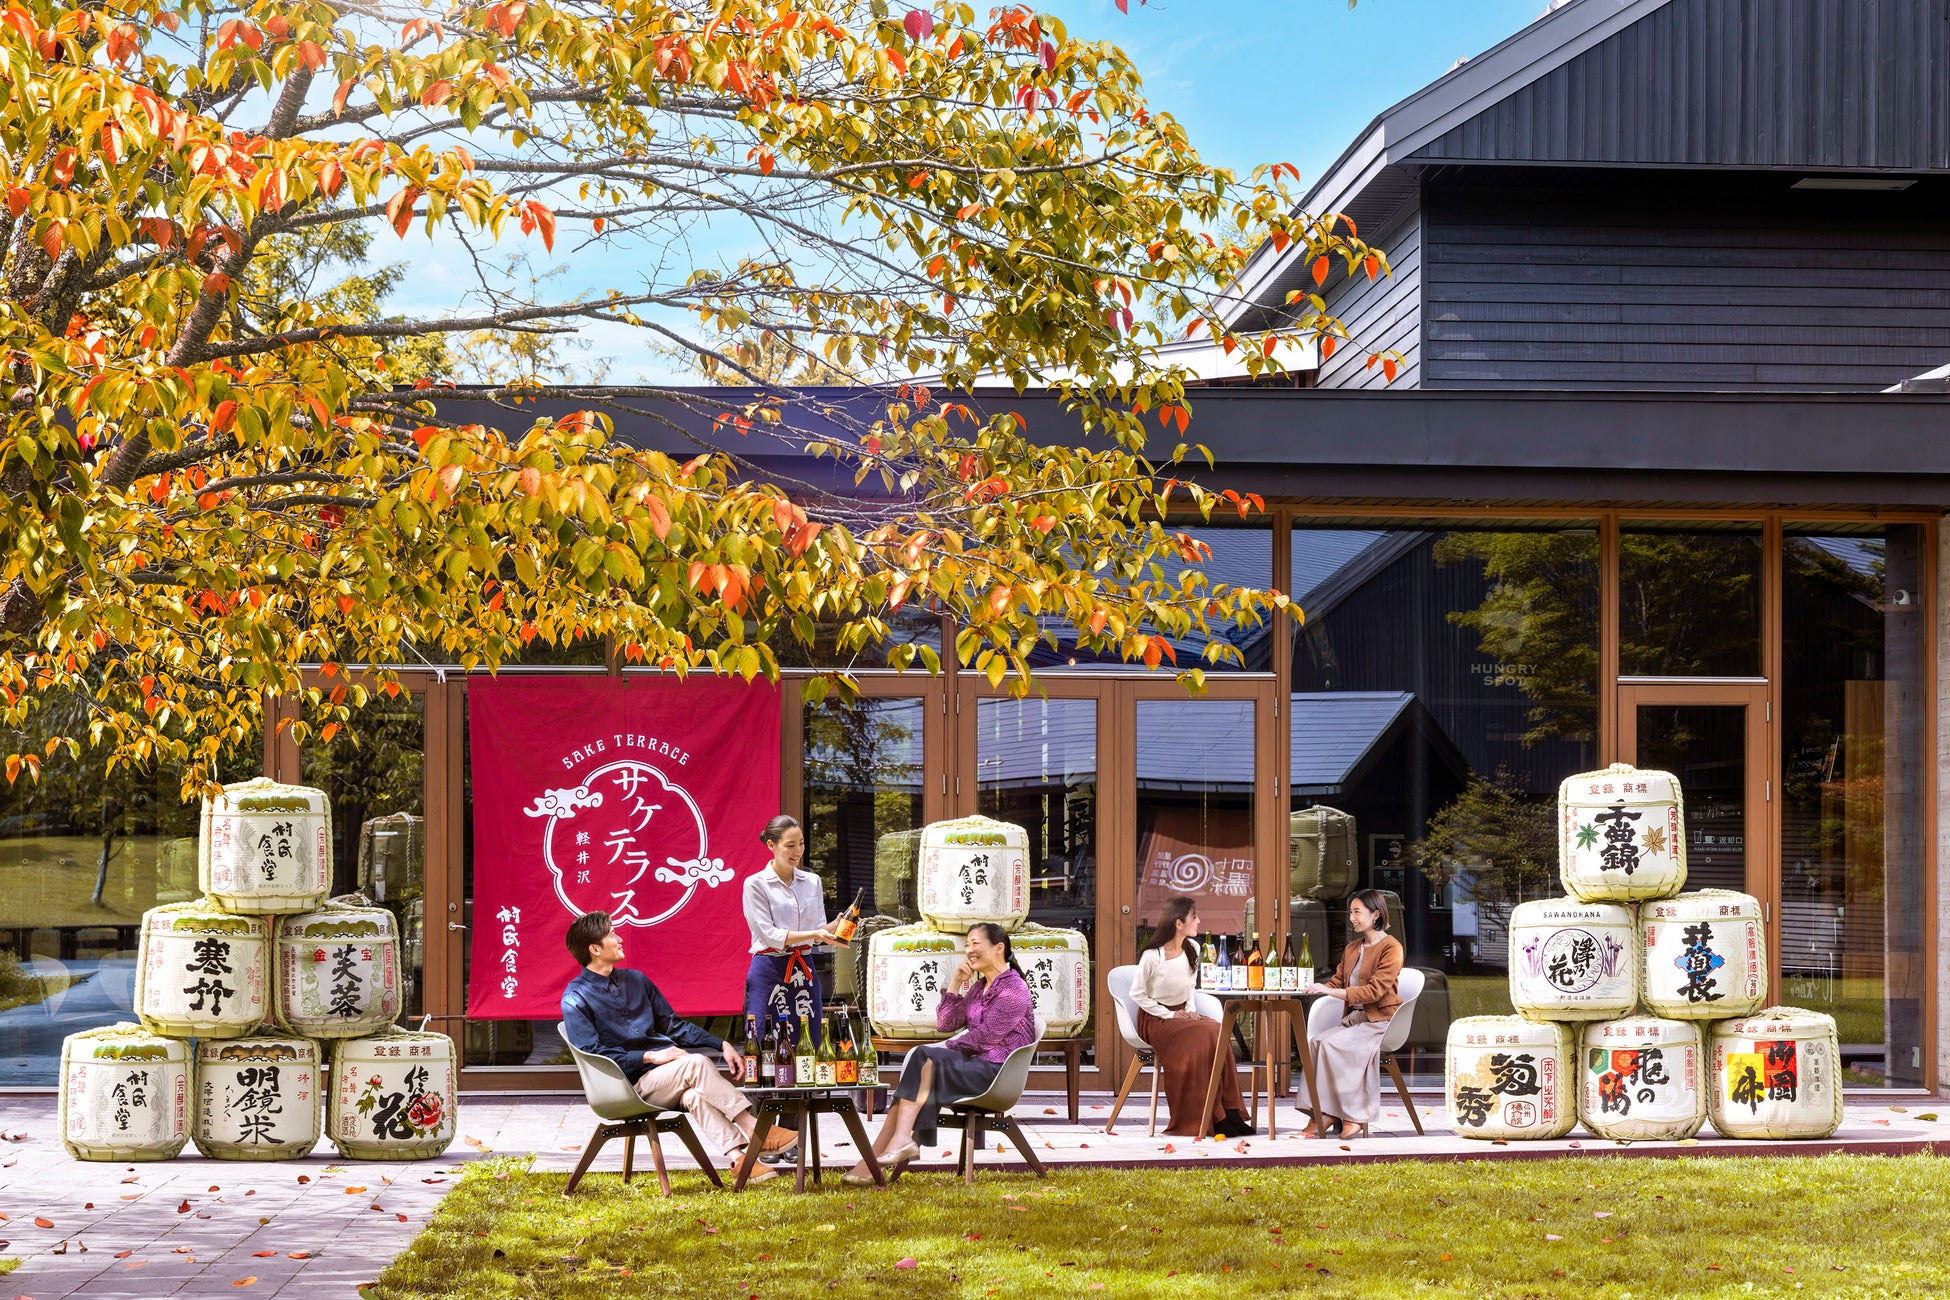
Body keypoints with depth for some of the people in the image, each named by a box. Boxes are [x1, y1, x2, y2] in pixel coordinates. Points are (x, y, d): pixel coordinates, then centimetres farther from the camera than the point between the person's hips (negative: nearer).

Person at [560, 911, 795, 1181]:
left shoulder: (635, 980, 18)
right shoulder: (575, 1000, -3)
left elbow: (673, 1025, 21)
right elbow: (595, 1055, -11)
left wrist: (722, 1045, 9)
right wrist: (649, 1057, -19)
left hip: (668, 1069, 6)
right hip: (631, 1084, -6)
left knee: (695, 1095, -30)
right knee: (696, 1063, -29)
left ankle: (738, 1158, -41)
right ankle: (757, 1133, -28)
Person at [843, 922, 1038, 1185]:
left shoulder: (1013, 988, -6)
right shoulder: (978, 987, 23)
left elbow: (986, 1036, -14)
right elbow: (945, 1024, 15)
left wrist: (948, 1048, -4)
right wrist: (955, 983, 7)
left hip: (997, 1072, -8)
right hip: (975, 1066, 8)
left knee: (925, 1060, -24)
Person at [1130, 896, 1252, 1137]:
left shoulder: (1192, 949, 5)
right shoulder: (1152, 956, -16)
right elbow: (1137, 994, -10)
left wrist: (1189, 1011, -1)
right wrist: (1168, 1015, -13)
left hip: (1182, 1014, 6)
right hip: (1155, 1019, -6)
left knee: (1217, 1031, -25)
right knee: (1202, 1034, -31)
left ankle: (1228, 1112, -23)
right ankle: (1212, 1117, -25)